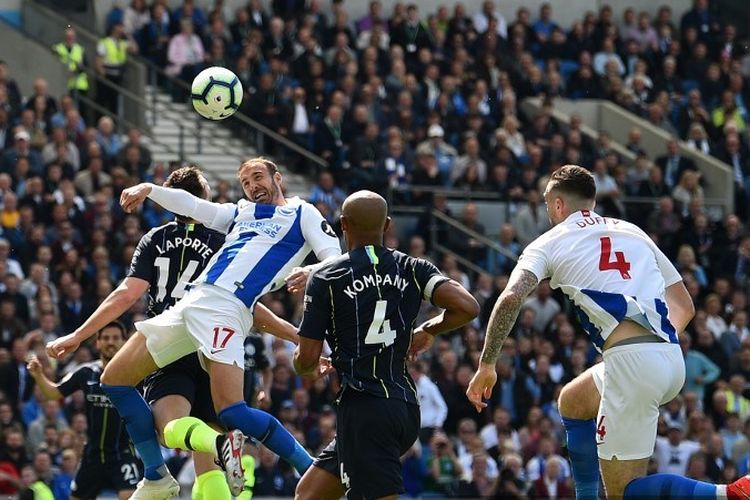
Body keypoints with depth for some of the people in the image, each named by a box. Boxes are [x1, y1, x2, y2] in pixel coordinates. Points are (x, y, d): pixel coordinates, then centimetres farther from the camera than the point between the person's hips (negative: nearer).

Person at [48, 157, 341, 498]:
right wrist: (149, 189, 4)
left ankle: (313, 471, -10)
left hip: (227, 309, -8)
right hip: (192, 301, 8)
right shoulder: (239, 213, 28)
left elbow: (337, 260, -2)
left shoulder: (302, 214, 10)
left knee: (232, 413, -25)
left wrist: (312, 273, -24)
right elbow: (190, 205, 21)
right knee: (114, 379, 7)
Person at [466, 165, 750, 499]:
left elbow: (511, 299, -7)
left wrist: (486, 365, 0)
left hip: (631, 359, -7)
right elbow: (685, 307, 25)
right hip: (673, 358, 7)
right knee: (571, 402, 32)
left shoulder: (551, 242, 11)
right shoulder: (633, 232, 25)